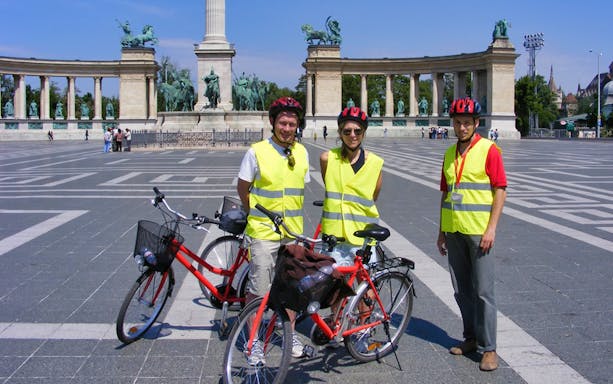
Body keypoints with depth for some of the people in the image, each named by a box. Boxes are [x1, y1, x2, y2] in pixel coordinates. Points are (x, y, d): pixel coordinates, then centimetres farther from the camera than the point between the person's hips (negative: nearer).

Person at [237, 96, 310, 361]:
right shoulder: (257, 152, -9)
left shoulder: (301, 152, 5)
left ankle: (290, 333, 31)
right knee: (257, 290, 1)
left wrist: (291, 217, 13)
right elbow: (243, 188, 2)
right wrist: (257, 215, 7)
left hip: (293, 232, 4)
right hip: (263, 232, -4)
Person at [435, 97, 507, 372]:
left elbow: (500, 191, -8)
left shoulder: (489, 150, -6)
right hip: (453, 231, 6)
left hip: (479, 232, -6)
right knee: (461, 290, 13)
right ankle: (471, 338, 26)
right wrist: (442, 231, 16)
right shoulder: (450, 153, 12)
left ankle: (488, 348, 6)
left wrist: (491, 228, -14)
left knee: (483, 291, -3)